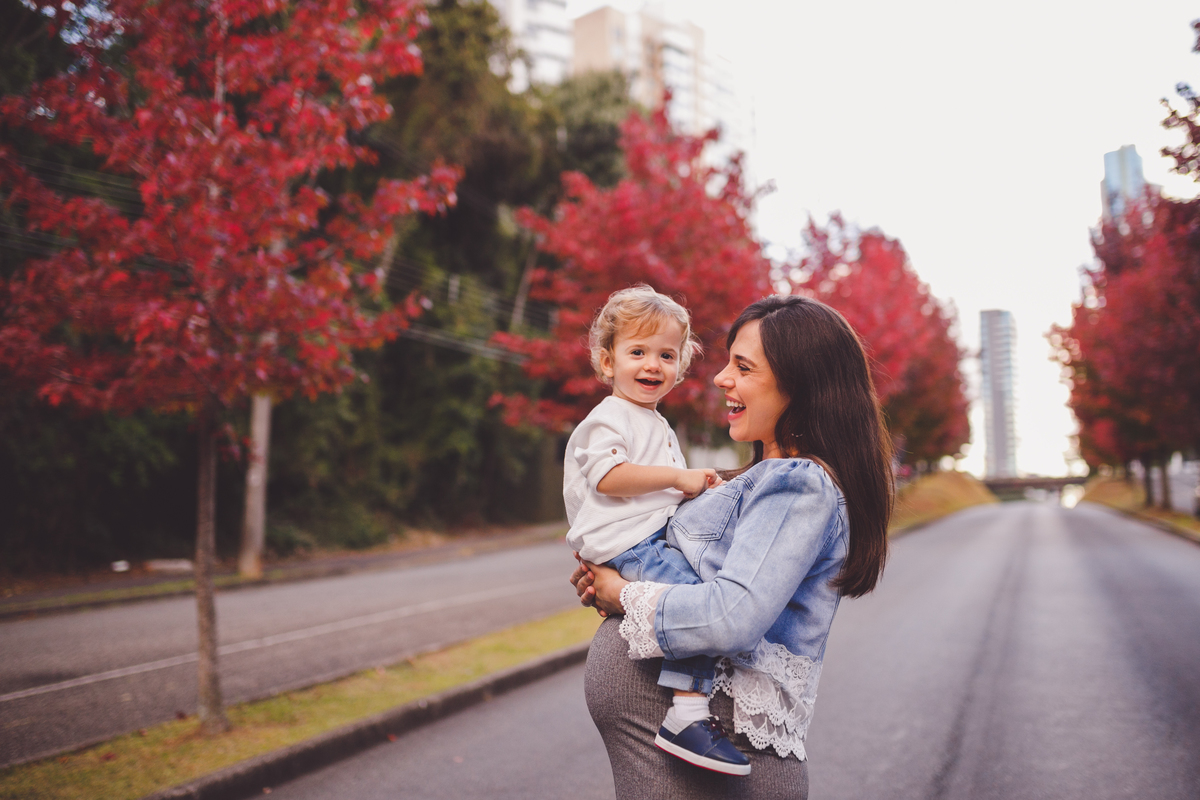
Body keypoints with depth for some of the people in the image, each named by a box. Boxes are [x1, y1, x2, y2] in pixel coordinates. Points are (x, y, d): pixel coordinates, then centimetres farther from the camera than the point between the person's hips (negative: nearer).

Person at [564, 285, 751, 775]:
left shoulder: (656, 424, 26)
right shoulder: (609, 418, -6)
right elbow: (609, 476, -22)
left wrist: (700, 489, 15)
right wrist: (680, 478, -17)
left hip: (656, 538, 10)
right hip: (626, 544, -10)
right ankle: (686, 716, -30)